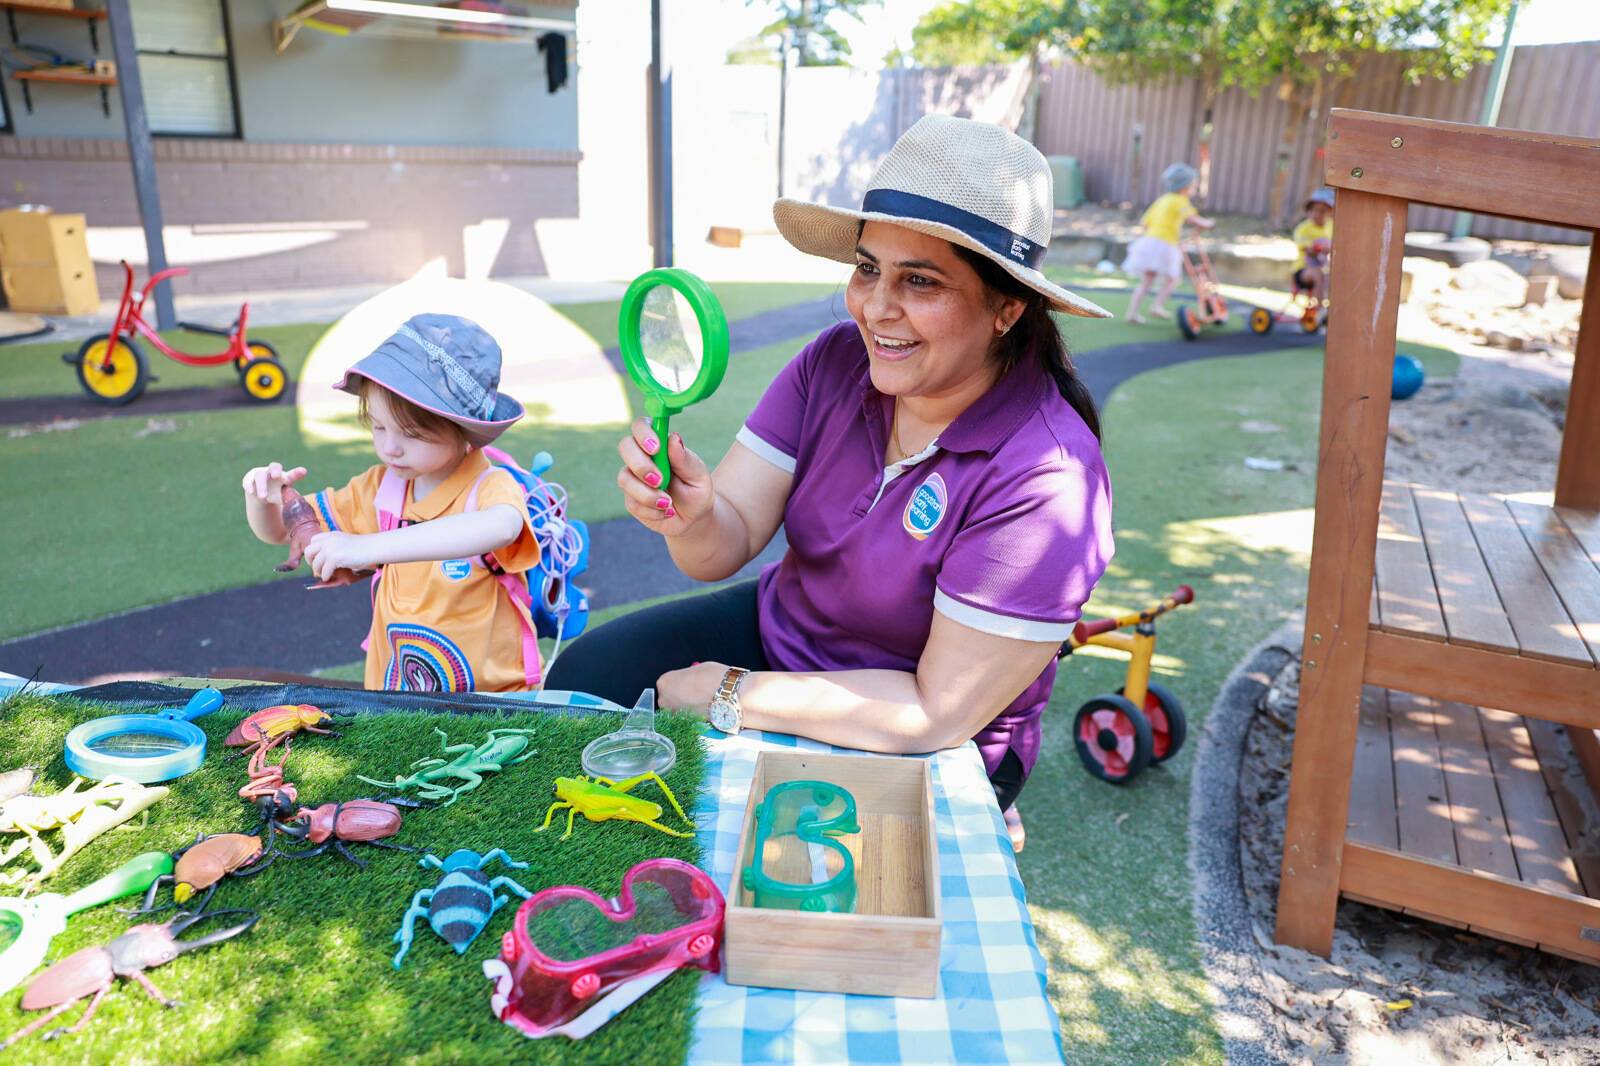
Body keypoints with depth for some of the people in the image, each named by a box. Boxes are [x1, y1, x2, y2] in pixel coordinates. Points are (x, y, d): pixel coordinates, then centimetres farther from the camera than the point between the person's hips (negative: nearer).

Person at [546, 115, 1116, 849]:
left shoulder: (1045, 480, -30)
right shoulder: (837, 360, -13)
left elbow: (939, 712, -27)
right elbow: (726, 545, -13)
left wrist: (727, 695, -21)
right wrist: (690, 515, -38)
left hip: (920, 755, -5)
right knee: (585, 675, -2)